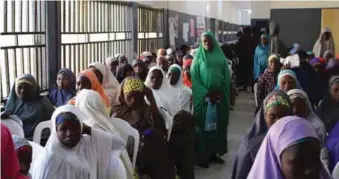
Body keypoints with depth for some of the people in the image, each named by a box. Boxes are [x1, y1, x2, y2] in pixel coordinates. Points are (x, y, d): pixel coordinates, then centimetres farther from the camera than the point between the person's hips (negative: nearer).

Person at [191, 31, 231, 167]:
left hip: (220, 96, 3)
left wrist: (220, 92, -7)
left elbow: (227, 77, 6)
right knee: (204, 125, -2)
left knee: (218, 125, 6)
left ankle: (213, 153, 16)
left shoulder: (220, 57, 8)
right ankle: (203, 156, 3)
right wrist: (206, 93, -14)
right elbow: (194, 78, -6)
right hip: (203, 97, -3)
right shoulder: (198, 58, 1)